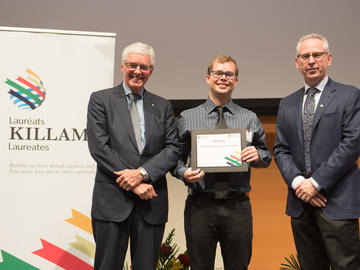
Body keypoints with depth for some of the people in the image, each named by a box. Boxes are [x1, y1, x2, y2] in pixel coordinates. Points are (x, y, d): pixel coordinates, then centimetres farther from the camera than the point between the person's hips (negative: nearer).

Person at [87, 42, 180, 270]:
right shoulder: (101, 100, 3)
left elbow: (173, 149, 3)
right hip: (112, 200, -2)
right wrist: (134, 184, -12)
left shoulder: (163, 106, 12)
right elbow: (99, 148, -6)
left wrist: (143, 173, -14)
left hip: (151, 200, 3)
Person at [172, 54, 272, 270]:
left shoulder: (250, 119, 12)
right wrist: (184, 173, -13)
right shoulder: (187, 118, 8)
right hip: (200, 206, -1)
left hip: (238, 206, 1)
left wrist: (257, 155, -9)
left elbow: (266, 156, 14)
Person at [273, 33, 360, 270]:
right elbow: (281, 150, 11)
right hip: (300, 201, 4)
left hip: (336, 201, -4)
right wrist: (297, 182, -7)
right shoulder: (287, 104, 16)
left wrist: (316, 182, -13)